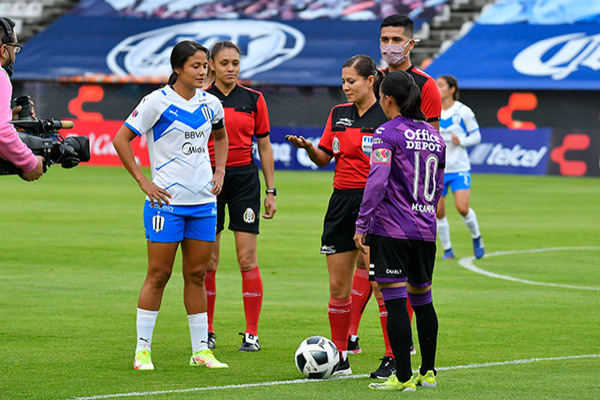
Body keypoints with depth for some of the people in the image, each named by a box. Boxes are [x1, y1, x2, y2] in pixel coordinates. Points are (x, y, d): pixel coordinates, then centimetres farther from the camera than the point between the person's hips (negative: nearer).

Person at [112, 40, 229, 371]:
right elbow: (121, 140, -7)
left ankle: (200, 350, 13)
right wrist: (143, 181, -11)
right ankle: (143, 350, 4)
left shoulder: (210, 104, 7)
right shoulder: (158, 102, -9)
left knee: (197, 274, 8)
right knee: (158, 274, -3)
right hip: (167, 200, -5)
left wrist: (220, 172, 13)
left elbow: (220, 136, 28)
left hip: (204, 200, 5)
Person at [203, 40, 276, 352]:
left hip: (244, 177, 0)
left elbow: (264, 146, 9)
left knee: (247, 259, -4)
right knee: (207, 261, 1)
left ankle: (252, 334, 0)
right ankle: (206, 332, 11)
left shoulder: (253, 100, 5)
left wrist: (271, 191, 6)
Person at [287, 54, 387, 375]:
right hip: (341, 202, 6)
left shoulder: (386, 118, -6)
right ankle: (339, 358, 14)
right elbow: (324, 157, 14)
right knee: (338, 286, 6)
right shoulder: (338, 114, 11)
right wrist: (307, 147, -5)